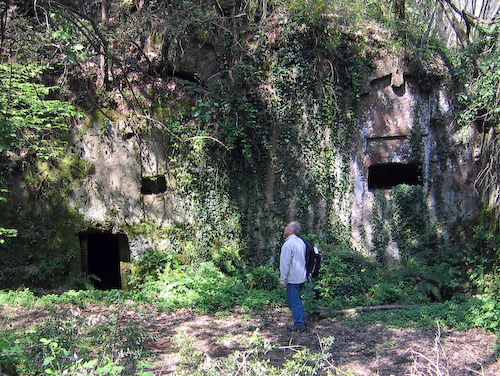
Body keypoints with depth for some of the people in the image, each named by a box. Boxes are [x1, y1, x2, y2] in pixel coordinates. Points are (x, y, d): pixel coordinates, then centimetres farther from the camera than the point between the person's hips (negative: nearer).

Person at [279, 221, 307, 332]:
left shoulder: (288, 244, -20)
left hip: (293, 279, -9)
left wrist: (282, 280, -10)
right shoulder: (301, 242, 7)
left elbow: (285, 264, -19)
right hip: (302, 277, 9)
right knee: (298, 300, 21)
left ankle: (299, 325, 8)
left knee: (294, 302, 1)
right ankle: (302, 319, 28)